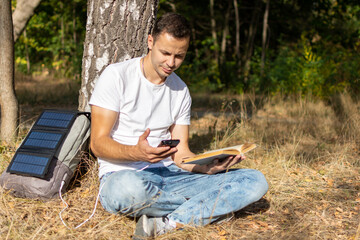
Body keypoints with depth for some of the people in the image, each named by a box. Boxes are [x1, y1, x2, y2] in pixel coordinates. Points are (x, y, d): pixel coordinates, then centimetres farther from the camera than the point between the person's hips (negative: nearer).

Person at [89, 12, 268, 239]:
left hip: (168, 175, 5)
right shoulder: (118, 76, -4)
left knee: (255, 182, -12)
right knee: (129, 188, -44)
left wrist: (209, 167, -13)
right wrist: (137, 152, -29)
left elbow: (181, 154, 9)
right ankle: (209, 208, -15)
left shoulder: (181, 91, 11)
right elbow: (98, 143, -9)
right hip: (121, 174, -5)